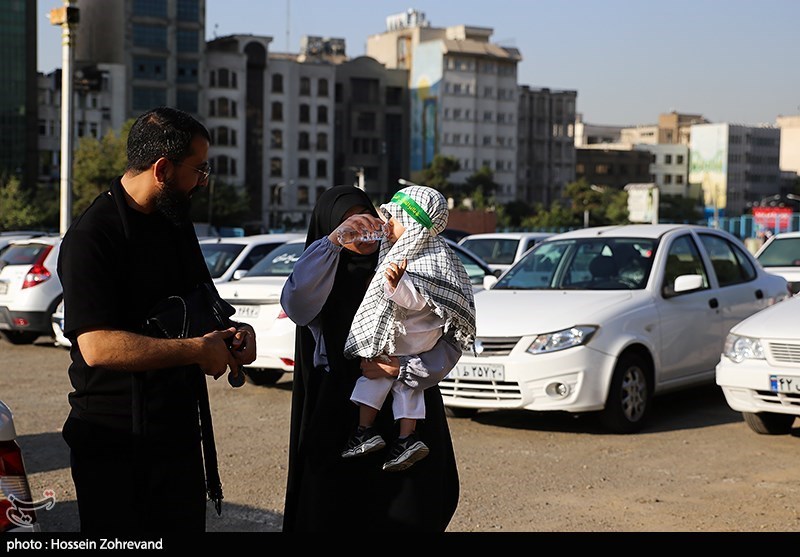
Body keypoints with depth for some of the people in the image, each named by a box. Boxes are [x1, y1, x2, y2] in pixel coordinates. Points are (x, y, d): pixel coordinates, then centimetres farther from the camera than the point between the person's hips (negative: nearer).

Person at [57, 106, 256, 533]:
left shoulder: (176, 222, 11)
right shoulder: (91, 238, -16)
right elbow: (97, 347, -26)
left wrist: (233, 330, 2)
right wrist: (198, 350, -21)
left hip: (180, 429, 8)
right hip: (114, 444, -7)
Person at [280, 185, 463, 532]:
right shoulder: (323, 275, 6)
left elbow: (450, 342, 0)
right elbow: (296, 307, -19)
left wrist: (402, 369, -15)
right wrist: (333, 242, -27)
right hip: (339, 421, 0)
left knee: (406, 516, 2)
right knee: (337, 515, -1)